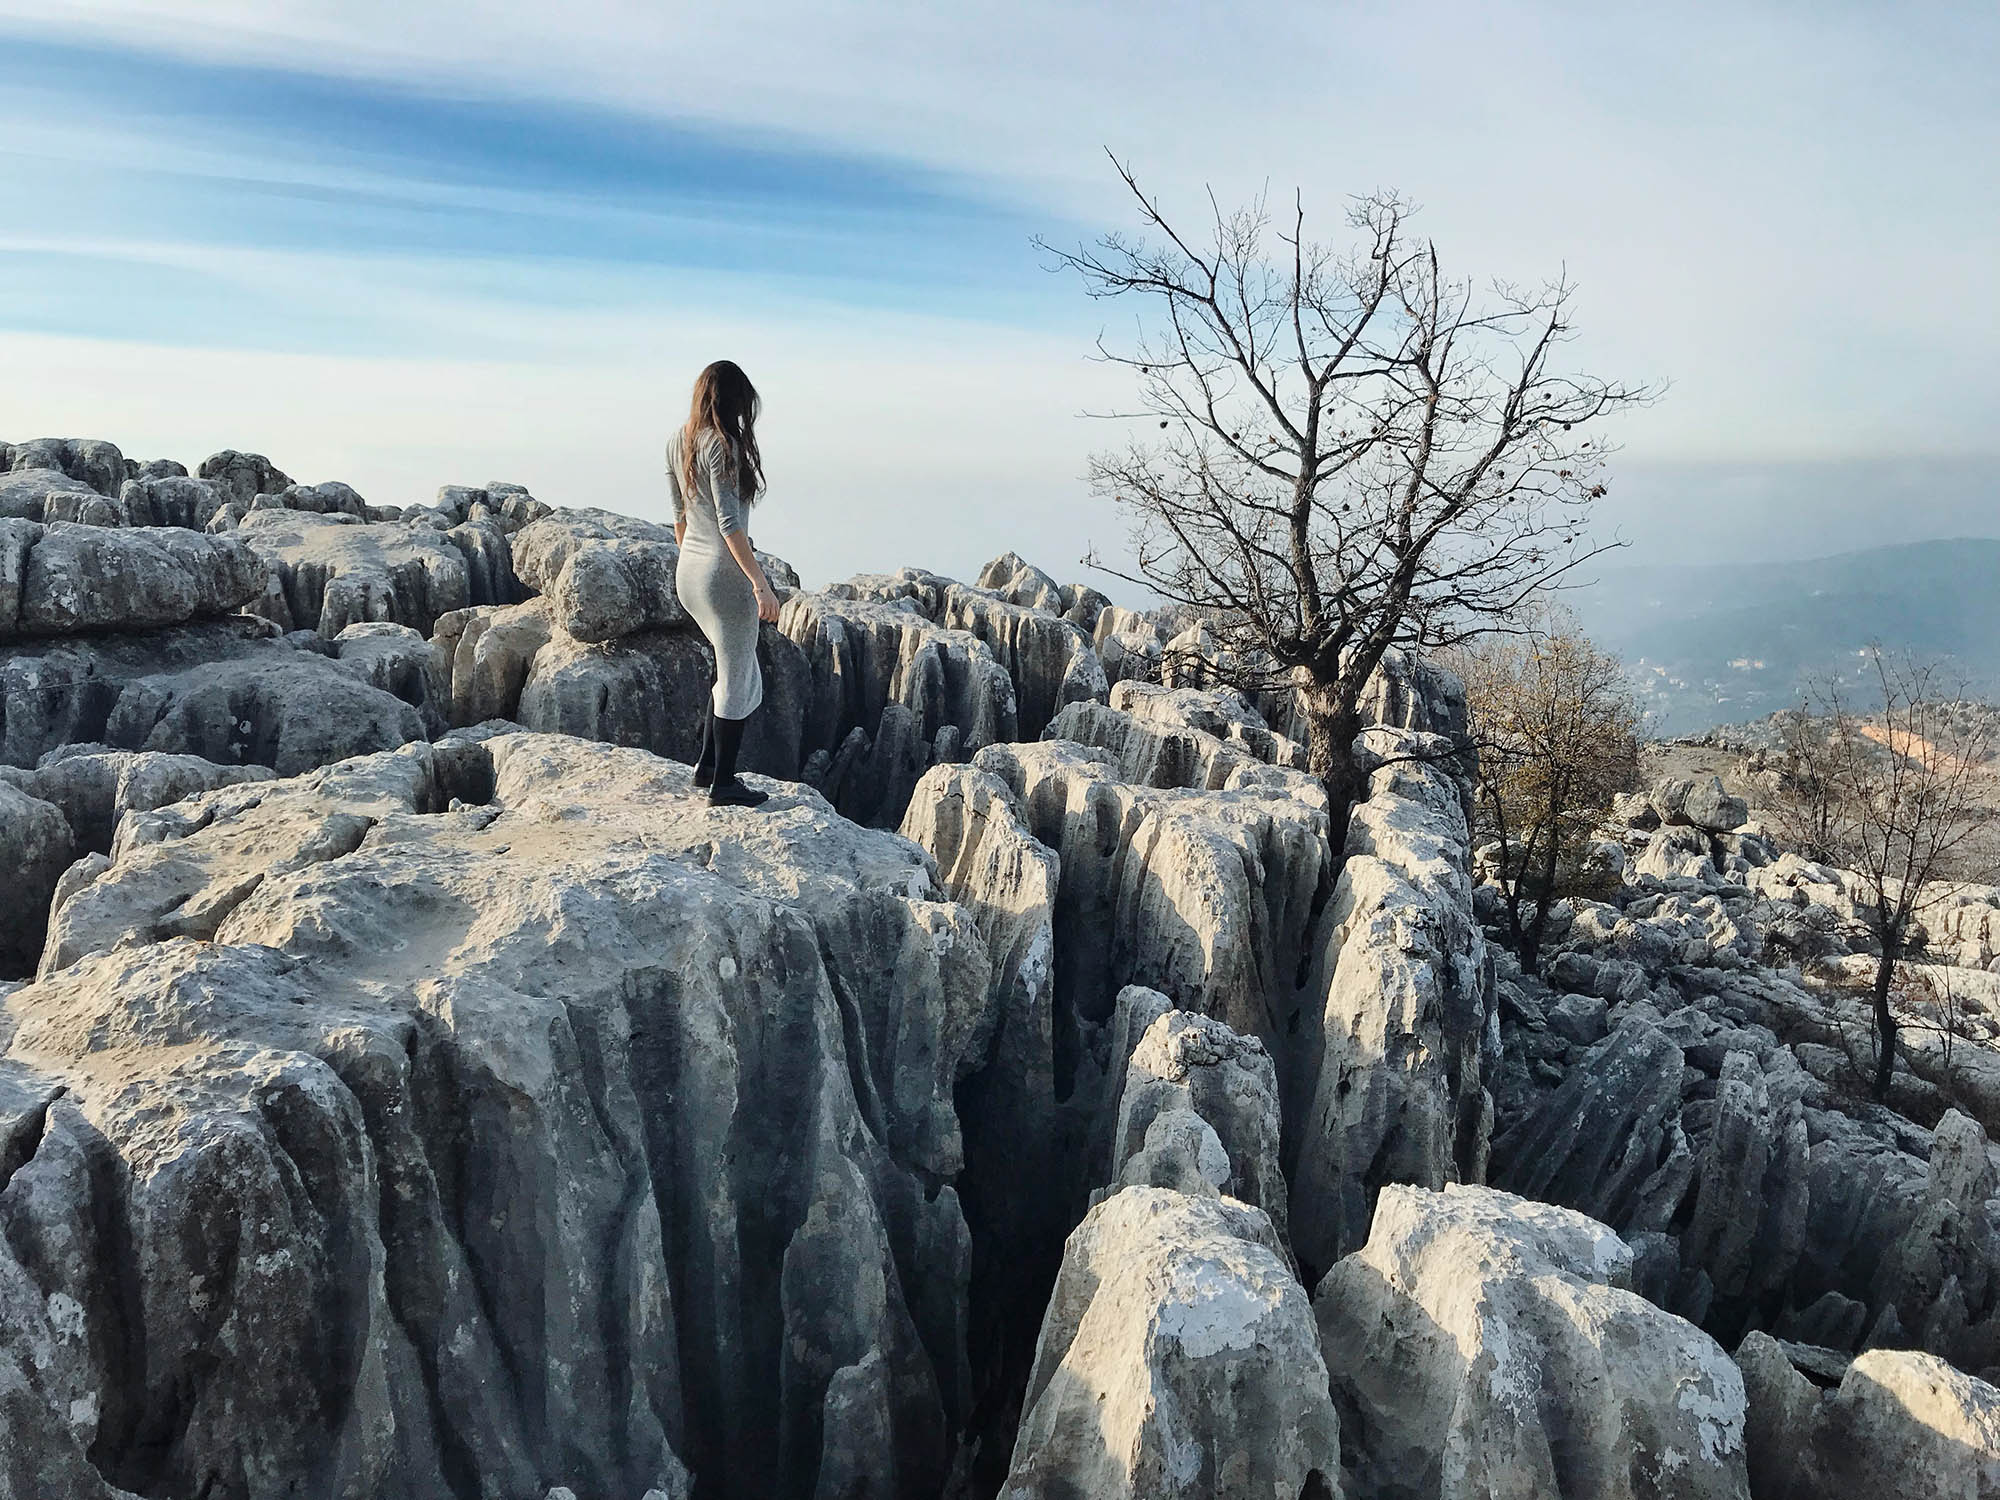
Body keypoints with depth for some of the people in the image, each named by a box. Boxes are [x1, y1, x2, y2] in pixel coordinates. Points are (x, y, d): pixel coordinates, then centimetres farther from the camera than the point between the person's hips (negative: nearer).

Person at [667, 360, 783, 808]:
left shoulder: (677, 443, 9)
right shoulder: (723, 445, -16)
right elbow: (729, 524, -22)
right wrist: (760, 583, -22)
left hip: (687, 573, 9)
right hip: (725, 574, -9)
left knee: (735, 671, 23)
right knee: (737, 682, 5)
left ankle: (707, 765, 26)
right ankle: (723, 784, 13)